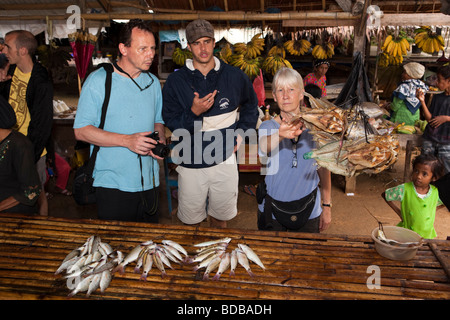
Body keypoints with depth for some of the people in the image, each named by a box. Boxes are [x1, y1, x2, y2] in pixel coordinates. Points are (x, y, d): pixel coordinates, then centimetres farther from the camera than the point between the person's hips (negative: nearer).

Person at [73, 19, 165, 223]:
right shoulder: (98, 81, -9)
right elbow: (81, 131, -12)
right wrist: (127, 140, -21)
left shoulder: (153, 82, 10)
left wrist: (159, 140, -4)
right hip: (113, 185, -5)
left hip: (149, 182, 5)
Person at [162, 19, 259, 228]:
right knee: (190, 220, 11)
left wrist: (241, 133, 8)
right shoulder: (175, 81, -3)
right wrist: (194, 112, -23)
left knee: (221, 216, 16)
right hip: (190, 163, -1)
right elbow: (170, 123, -6)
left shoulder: (235, 77, 1)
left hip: (224, 159, 1)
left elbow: (251, 105, 20)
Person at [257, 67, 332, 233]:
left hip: (308, 210, 1)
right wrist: (280, 134, -55)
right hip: (272, 208, 0)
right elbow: (264, 146, -33)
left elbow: (323, 168, 3)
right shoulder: (268, 126, -9)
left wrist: (327, 206, 6)